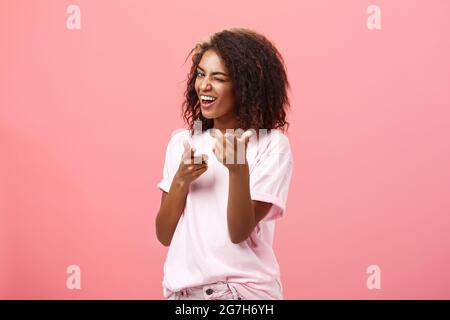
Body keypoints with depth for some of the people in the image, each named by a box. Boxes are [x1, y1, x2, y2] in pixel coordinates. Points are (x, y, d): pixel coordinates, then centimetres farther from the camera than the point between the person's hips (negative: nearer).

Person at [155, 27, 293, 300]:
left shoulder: (272, 145, -6)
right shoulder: (181, 142, 6)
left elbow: (239, 233, -11)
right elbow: (164, 235, 5)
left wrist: (238, 170, -23)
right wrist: (180, 182, -9)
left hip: (243, 288, -3)